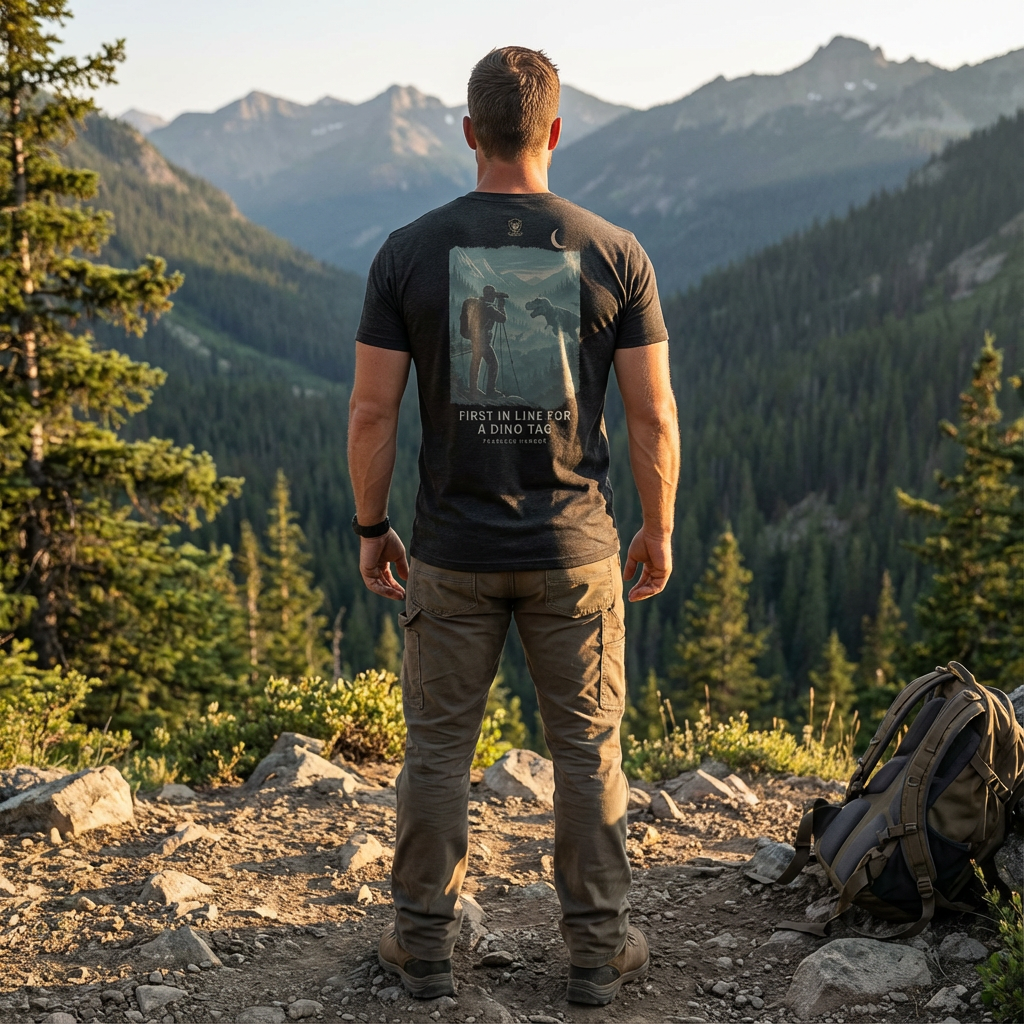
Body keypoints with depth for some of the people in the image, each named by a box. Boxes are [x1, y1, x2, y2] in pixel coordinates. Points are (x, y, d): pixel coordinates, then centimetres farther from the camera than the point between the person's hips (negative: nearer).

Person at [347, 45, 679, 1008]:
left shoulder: (409, 252, -6)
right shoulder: (614, 254, -6)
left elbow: (371, 409, -5)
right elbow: (653, 416, -5)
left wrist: (370, 527, 7)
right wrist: (658, 531, 8)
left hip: (453, 549, 1)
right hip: (573, 550, 0)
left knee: (438, 746, 12)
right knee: (587, 748, 11)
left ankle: (424, 943, 23)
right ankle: (598, 948, 20)